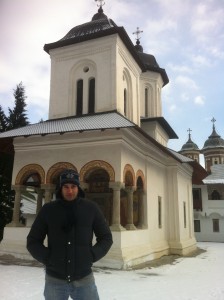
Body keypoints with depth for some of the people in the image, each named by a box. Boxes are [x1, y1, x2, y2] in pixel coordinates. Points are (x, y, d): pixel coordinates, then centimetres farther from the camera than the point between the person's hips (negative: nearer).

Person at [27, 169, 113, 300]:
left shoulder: (91, 208, -1)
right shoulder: (48, 209, -1)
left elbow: (106, 238, 7)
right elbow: (33, 241, 5)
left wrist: (91, 256, -5)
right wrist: (47, 258, -7)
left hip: (84, 279, 0)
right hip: (54, 280, 1)